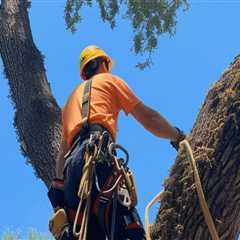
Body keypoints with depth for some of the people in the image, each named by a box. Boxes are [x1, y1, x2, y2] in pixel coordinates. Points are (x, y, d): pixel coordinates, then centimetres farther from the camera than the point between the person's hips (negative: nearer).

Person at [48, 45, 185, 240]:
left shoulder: (74, 97, 38)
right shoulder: (109, 80, 22)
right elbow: (147, 117, 15)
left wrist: (59, 184, 22)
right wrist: (178, 136, 26)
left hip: (73, 162, 7)